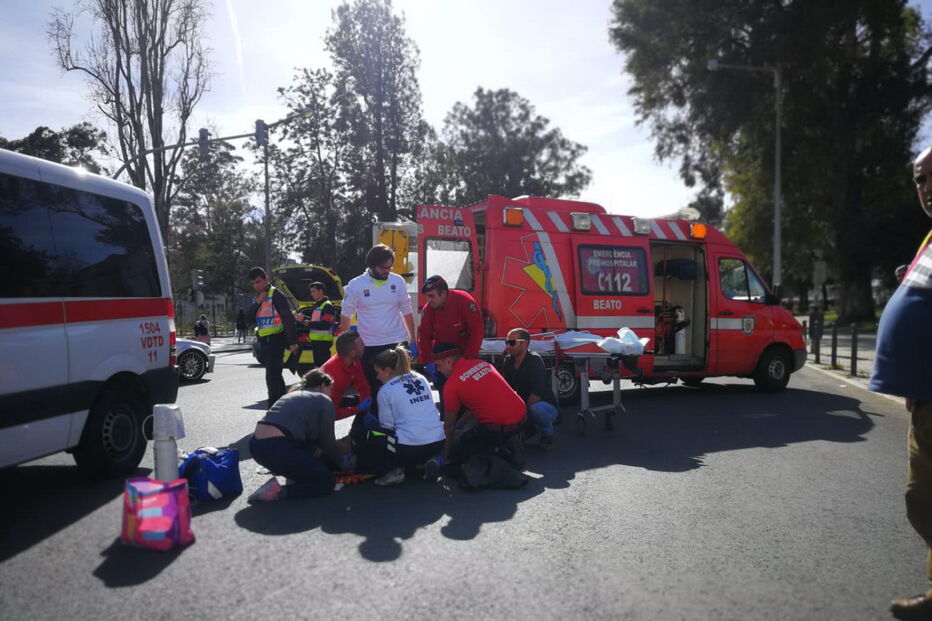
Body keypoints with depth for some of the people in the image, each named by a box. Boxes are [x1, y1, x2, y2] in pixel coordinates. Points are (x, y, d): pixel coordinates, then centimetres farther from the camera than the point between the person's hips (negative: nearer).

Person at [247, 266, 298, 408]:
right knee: (275, 375, 17)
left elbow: (288, 318, -15)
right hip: (264, 341, 9)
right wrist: (257, 302, -8)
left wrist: (292, 342, -19)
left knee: (272, 376, -14)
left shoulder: (275, 294, -9)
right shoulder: (258, 296, 17)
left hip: (276, 339, -9)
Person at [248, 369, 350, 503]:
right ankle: (278, 491, -9)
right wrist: (341, 462, 23)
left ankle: (293, 476, 13)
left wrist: (319, 453, 26)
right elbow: (328, 441, 7)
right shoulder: (323, 400, 6)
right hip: (277, 448, -9)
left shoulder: (294, 395, 28)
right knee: (326, 481, 6)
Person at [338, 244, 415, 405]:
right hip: (369, 348, -1)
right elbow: (346, 317, 2)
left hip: (397, 344, 1)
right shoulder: (356, 285, -4)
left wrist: (413, 341, 6)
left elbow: (407, 313, 8)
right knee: (372, 390, 8)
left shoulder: (398, 281, 2)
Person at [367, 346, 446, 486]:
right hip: (438, 443, 6)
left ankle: (396, 469, -2)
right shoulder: (421, 379, 14)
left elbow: (387, 425, -1)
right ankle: (435, 460, 10)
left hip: (409, 448, -6)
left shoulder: (385, 391, -2)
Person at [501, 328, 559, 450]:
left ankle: (547, 435, -6)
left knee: (537, 408, -39)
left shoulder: (534, 360, -21)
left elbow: (536, 394, -28)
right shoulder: (508, 361, 0)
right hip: (525, 406, 7)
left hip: (547, 406, -7)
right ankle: (530, 427, 13)